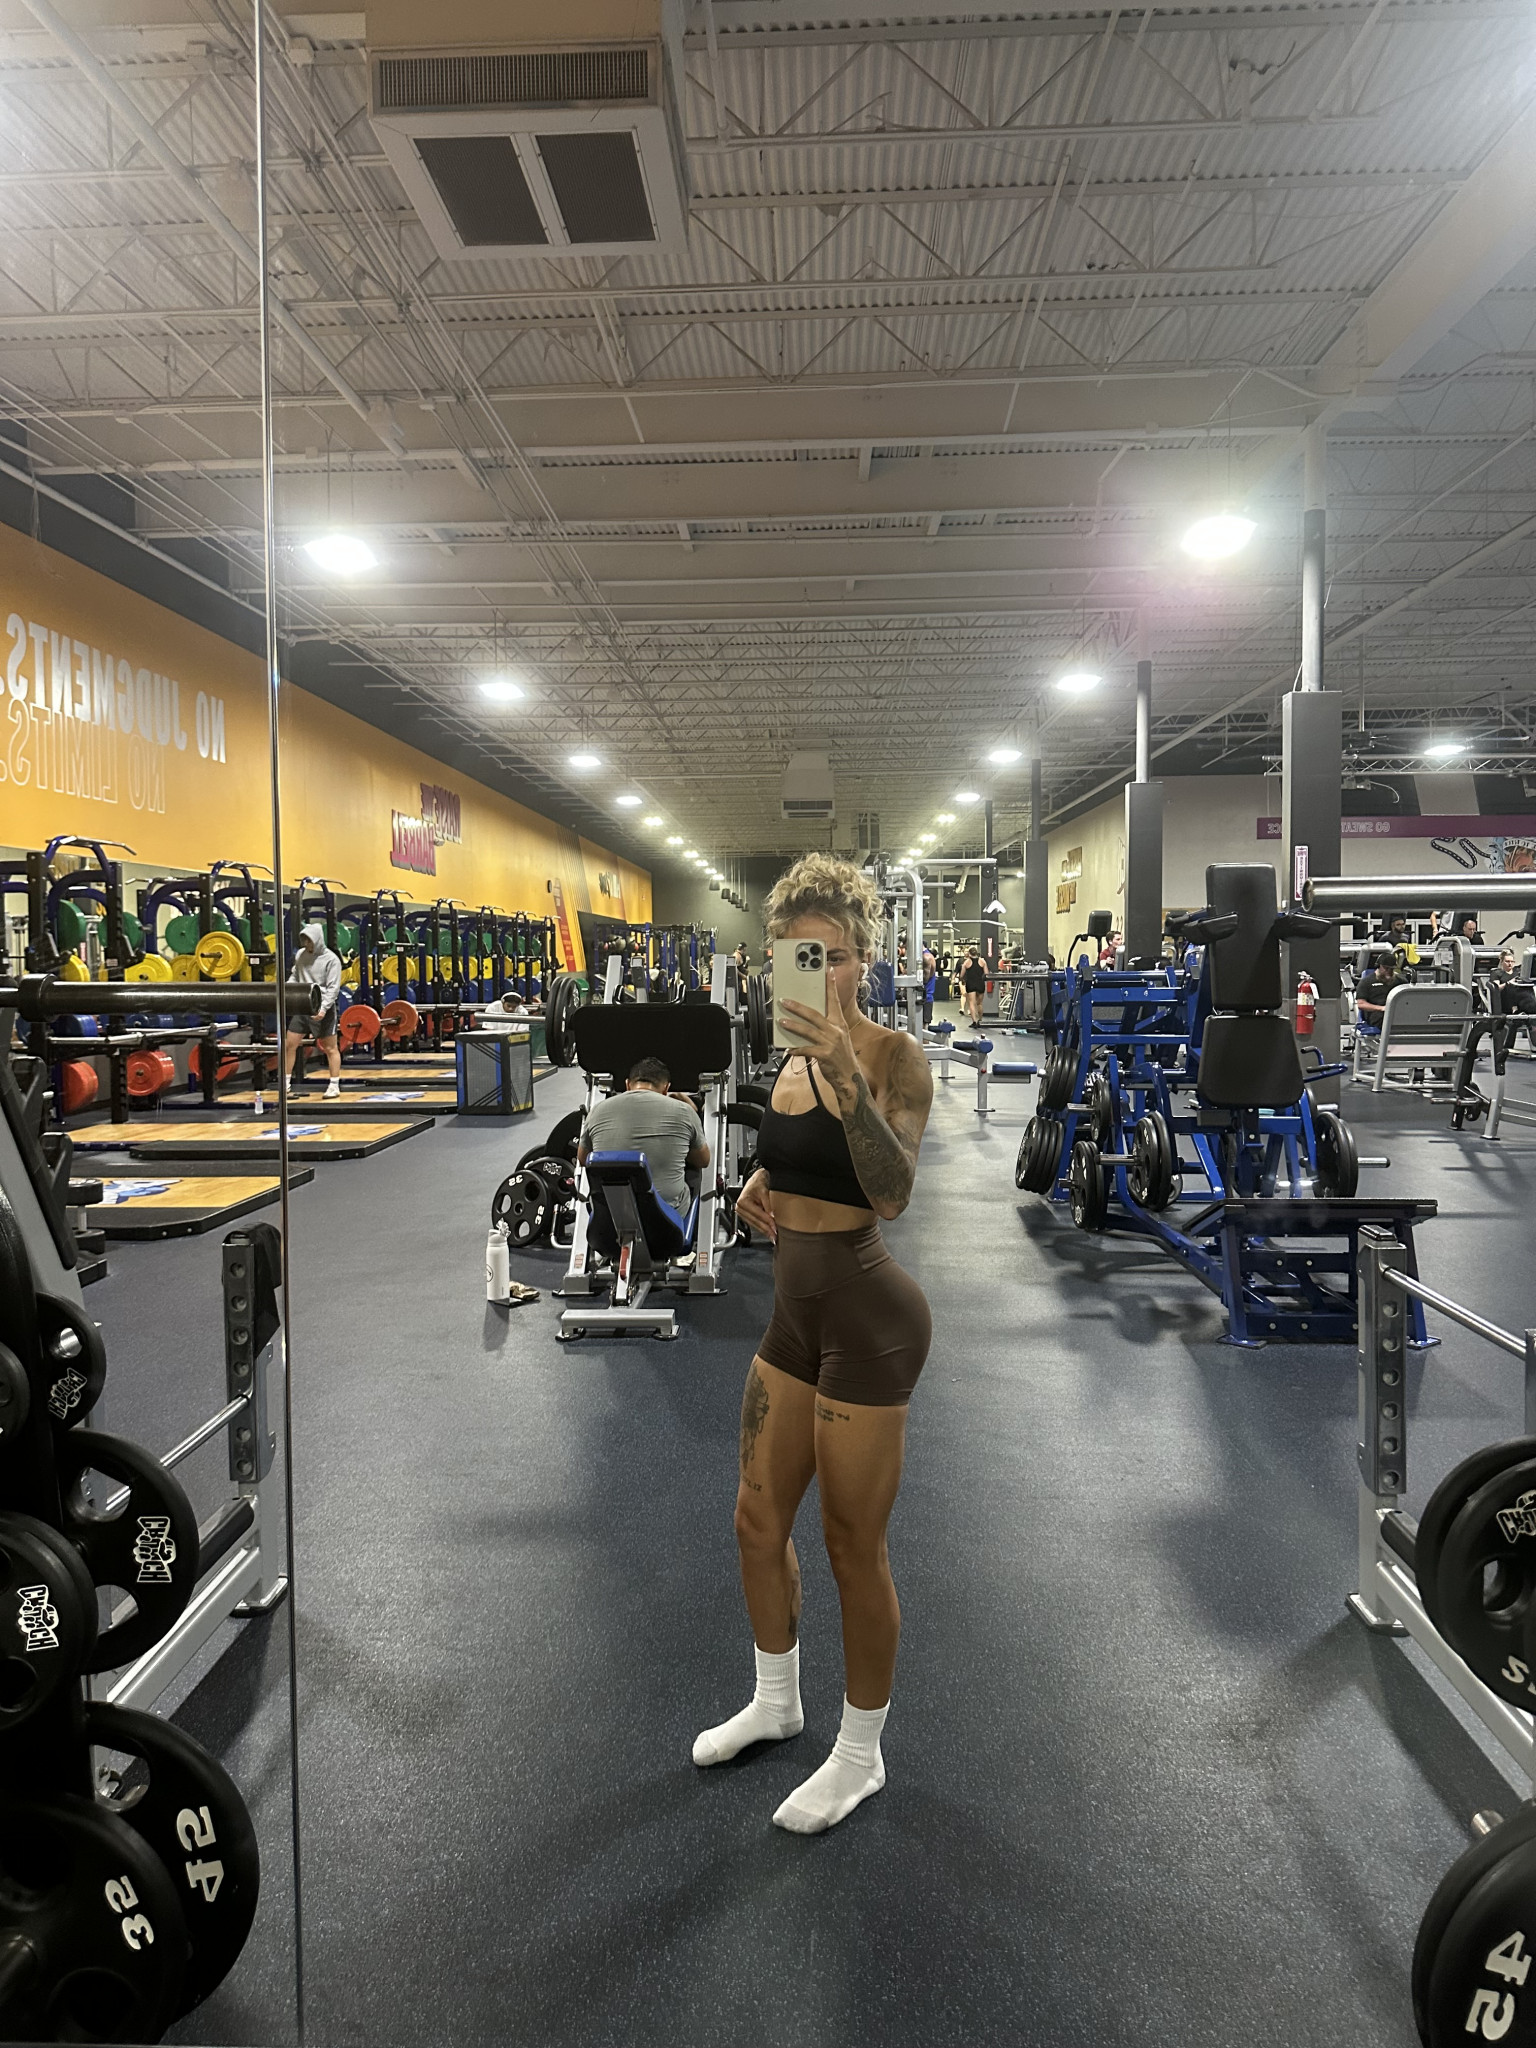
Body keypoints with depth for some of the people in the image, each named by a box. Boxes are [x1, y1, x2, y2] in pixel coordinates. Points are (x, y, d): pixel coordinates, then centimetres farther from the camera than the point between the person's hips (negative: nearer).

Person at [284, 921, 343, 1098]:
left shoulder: (331, 959, -10)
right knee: (289, 1044, 7)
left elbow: (333, 988, -15)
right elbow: (295, 977, 17)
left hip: (323, 1009, -6)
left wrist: (323, 1008, -25)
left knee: (330, 1048, 2)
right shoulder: (300, 955, 7)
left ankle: (334, 1086, 9)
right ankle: (286, 1084, 17)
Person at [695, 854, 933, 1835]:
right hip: (798, 1306, 8)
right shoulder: (790, 1058, 7)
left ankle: (861, 1753, 33)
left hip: (867, 1316, -8)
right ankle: (777, 1700, 47)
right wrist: (761, 1187, 0)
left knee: (854, 1545, 8)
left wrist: (848, 1073, -39)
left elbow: (892, 1193, -29)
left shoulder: (894, 1055, -15)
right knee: (759, 1519, 20)